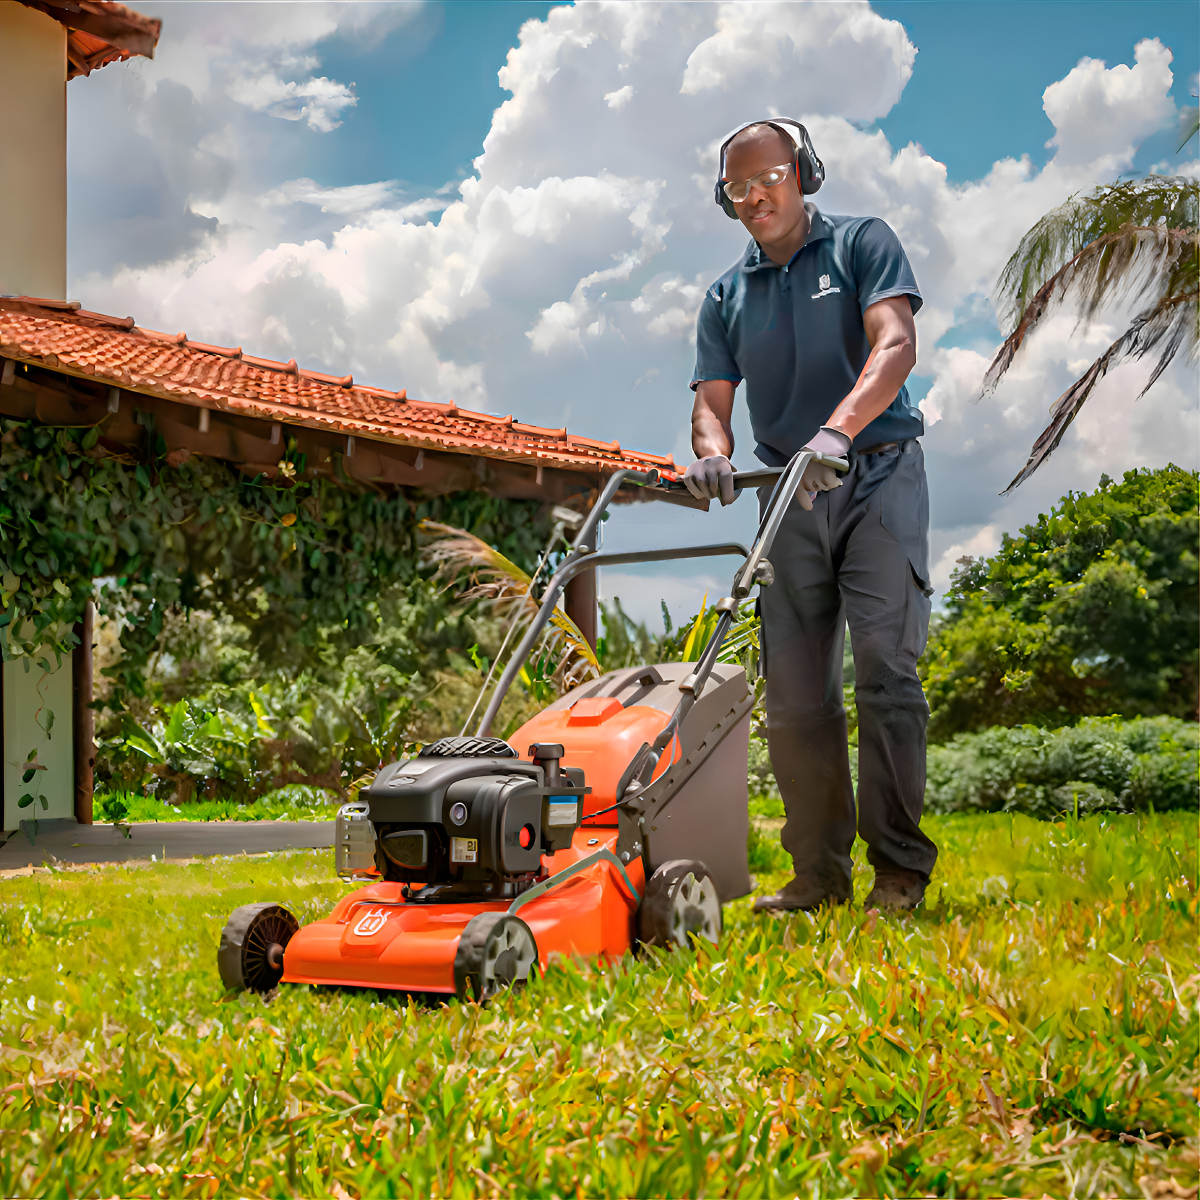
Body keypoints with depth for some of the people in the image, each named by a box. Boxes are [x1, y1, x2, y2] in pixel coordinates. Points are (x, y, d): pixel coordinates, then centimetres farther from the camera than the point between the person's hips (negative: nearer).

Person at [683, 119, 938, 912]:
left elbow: (895, 346, -12)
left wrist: (838, 430, -30)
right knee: (795, 691, 1)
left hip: (876, 476, -4)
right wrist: (713, 455, -17)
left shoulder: (863, 245, 4)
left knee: (885, 669, -13)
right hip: (791, 495, 4)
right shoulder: (726, 297, 16)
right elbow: (712, 401, 7)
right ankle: (819, 872, 10)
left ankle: (901, 870, -6)